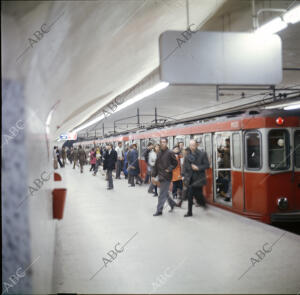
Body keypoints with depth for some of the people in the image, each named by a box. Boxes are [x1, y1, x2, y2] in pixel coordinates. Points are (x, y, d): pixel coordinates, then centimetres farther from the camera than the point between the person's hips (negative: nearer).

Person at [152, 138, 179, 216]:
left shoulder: (170, 153, -7)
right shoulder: (159, 153, 11)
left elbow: (175, 163, -4)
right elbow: (156, 165, 14)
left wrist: (169, 169, -16)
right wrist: (154, 175, 11)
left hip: (166, 177, -6)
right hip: (160, 176, 7)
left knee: (162, 194, -4)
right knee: (165, 193, 15)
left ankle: (159, 210, 1)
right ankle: (172, 204, 35)